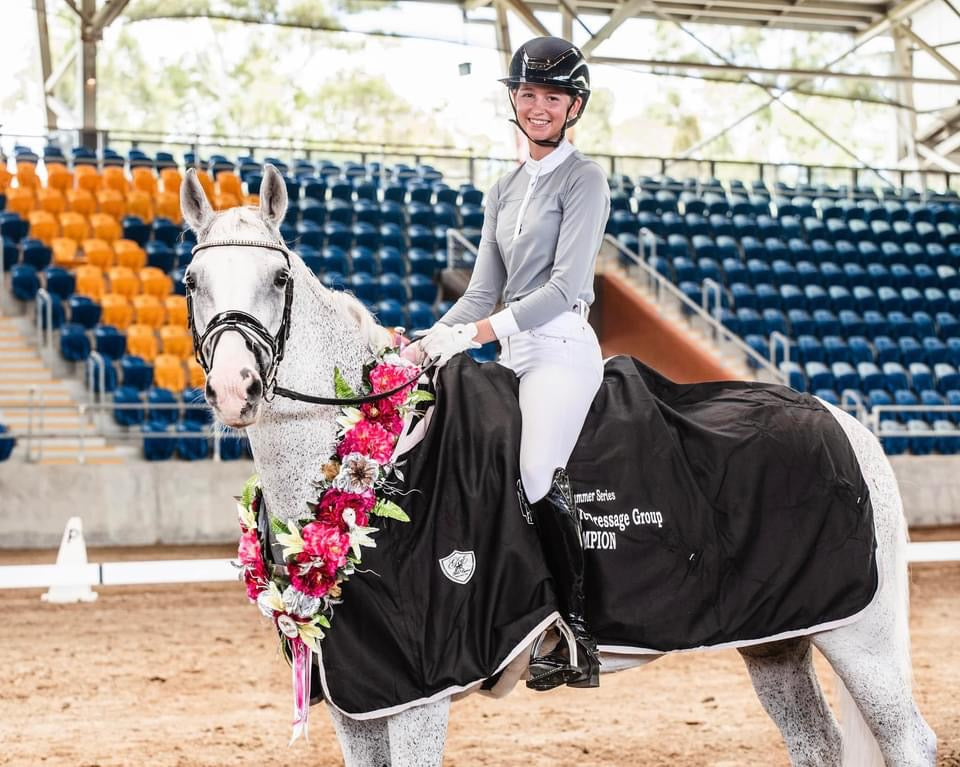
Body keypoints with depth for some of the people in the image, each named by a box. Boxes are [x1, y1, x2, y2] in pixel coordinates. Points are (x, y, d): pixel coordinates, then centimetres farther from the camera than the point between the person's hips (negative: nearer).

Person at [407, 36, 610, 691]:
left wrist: (479, 332, -20)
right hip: (512, 356, 8)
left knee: (535, 475, -26)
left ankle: (576, 638, -21)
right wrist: (427, 344, 2)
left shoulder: (584, 180, -3)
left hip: (561, 349, -8)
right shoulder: (506, 190, 20)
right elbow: (483, 292, 18)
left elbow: (566, 284, -13)